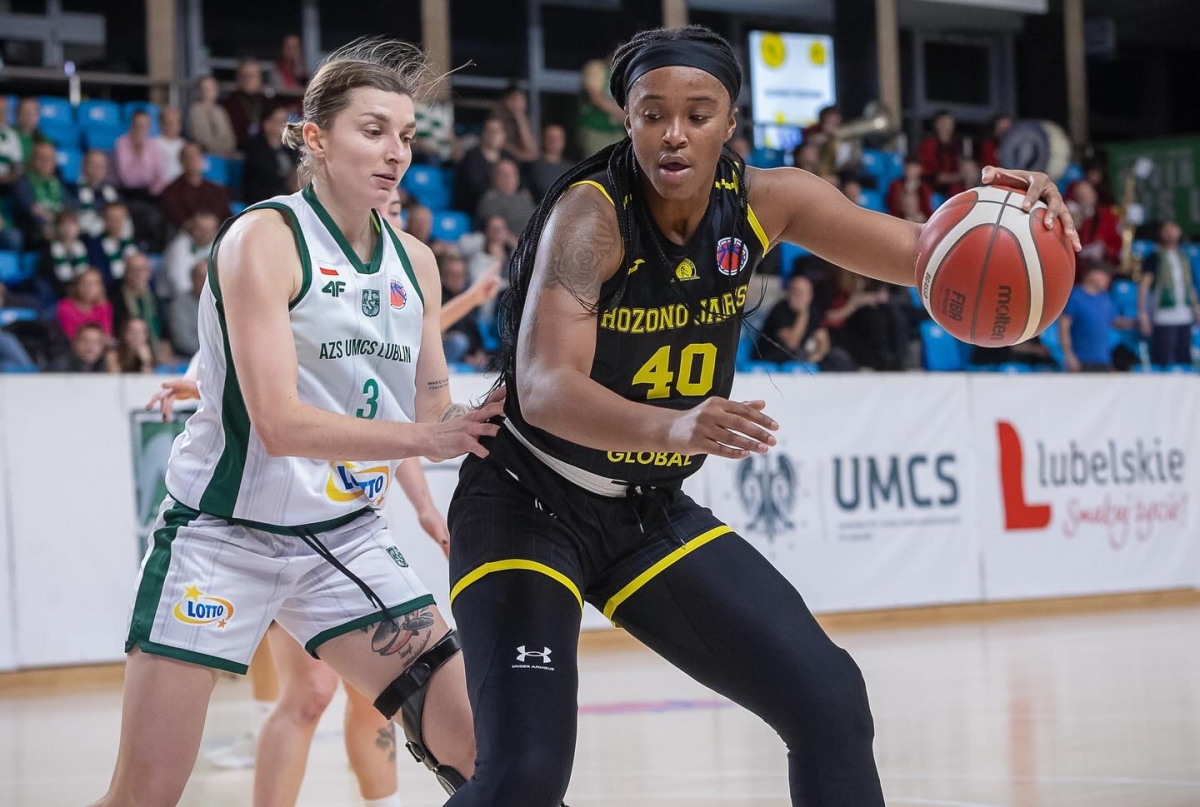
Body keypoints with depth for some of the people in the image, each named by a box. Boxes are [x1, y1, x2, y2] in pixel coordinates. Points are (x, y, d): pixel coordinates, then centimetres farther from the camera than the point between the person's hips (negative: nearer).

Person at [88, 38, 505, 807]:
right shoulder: (265, 238, -15)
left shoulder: (415, 261, 5)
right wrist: (426, 435, -33)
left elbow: (433, 418, 9)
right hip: (224, 534, -6)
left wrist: (495, 418, -12)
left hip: (349, 536, 6)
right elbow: (280, 424, -23)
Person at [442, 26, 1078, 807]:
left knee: (830, 702, -2)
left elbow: (922, 252, -1)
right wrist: (672, 427, -55)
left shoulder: (763, 201, -7)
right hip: (528, 507, -6)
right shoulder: (591, 214, -24)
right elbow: (542, 388, -36)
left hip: (652, 513, 6)